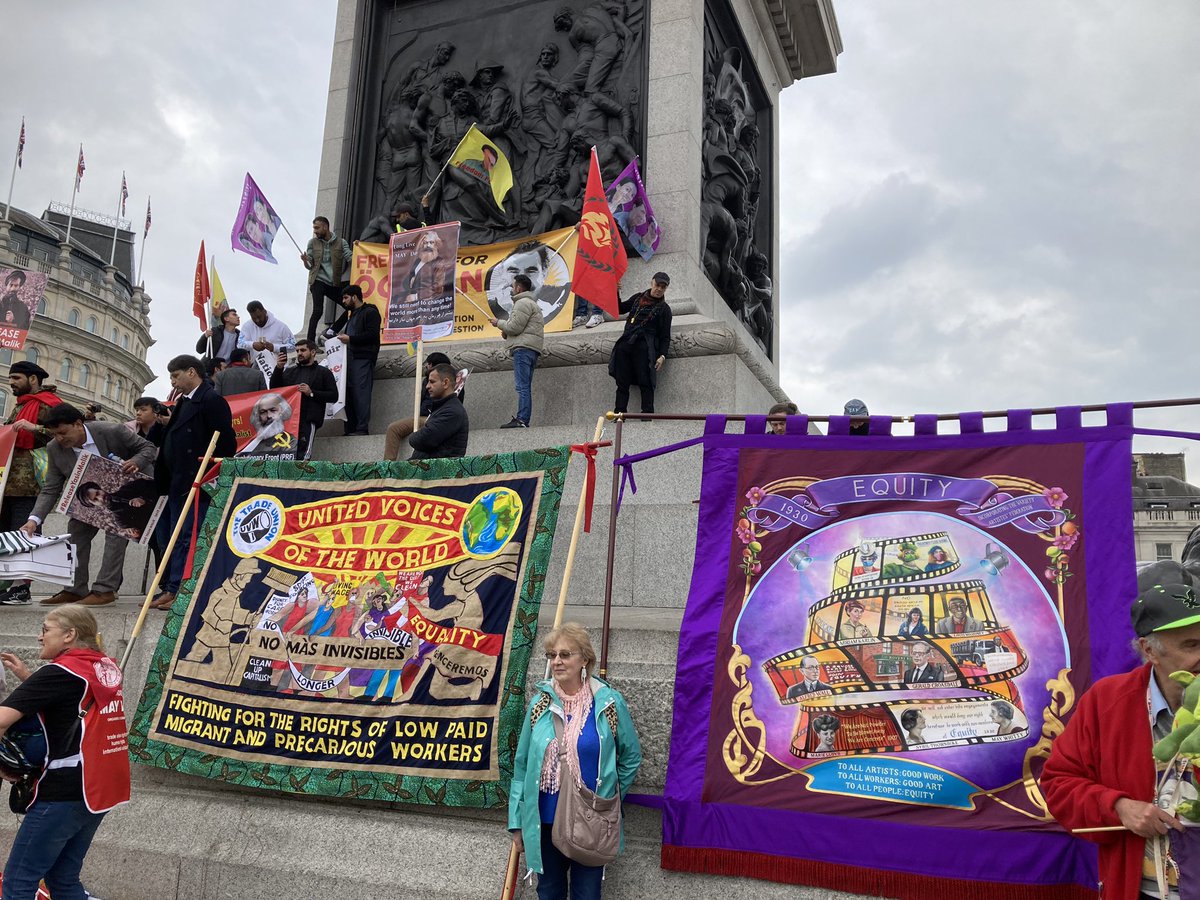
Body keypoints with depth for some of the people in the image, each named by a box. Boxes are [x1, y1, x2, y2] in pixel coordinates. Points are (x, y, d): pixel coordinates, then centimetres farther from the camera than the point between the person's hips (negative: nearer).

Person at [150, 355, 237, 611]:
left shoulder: (212, 400, -9)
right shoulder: (183, 403, 20)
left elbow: (226, 443, -16)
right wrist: (162, 480, 15)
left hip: (196, 484, -10)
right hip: (178, 484, 10)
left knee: (187, 538, -8)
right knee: (174, 538, 12)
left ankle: (178, 591, -5)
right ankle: (170, 589, 17)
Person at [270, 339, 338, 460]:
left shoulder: (323, 372, 14)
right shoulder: (290, 371, 26)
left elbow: (333, 396, 2)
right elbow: (274, 389, 13)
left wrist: (311, 393, -9)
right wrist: (278, 368, 0)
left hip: (308, 420, -4)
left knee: (301, 456, -19)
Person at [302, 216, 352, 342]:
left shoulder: (341, 242, 5)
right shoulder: (312, 242, 6)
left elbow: (350, 258, -5)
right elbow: (309, 266, 6)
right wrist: (305, 261, -16)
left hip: (335, 283, 3)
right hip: (318, 281, -3)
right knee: (318, 311, -16)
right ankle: (310, 341, -13)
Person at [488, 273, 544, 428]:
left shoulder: (523, 303, -5)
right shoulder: (531, 302, 29)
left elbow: (515, 327, -13)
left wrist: (499, 323, 3)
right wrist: (506, 332, 16)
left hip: (524, 348, -11)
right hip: (531, 349, 11)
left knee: (522, 386, -16)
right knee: (525, 388, 7)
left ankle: (521, 420, -21)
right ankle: (523, 420, 6)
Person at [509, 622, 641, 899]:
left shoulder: (609, 702, -9)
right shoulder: (540, 702, -3)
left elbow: (631, 757, 4)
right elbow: (522, 765, 3)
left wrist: (608, 798, 6)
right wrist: (517, 823, 4)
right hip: (544, 821, 2)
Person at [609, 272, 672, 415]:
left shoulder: (664, 308, 9)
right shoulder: (639, 298, 20)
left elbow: (665, 337, 6)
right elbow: (620, 309, 30)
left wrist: (662, 356, -7)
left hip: (645, 348, -4)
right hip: (625, 344, 4)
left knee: (645, 382, -11)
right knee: (622, 382, -1)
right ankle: (619, 413, -1)